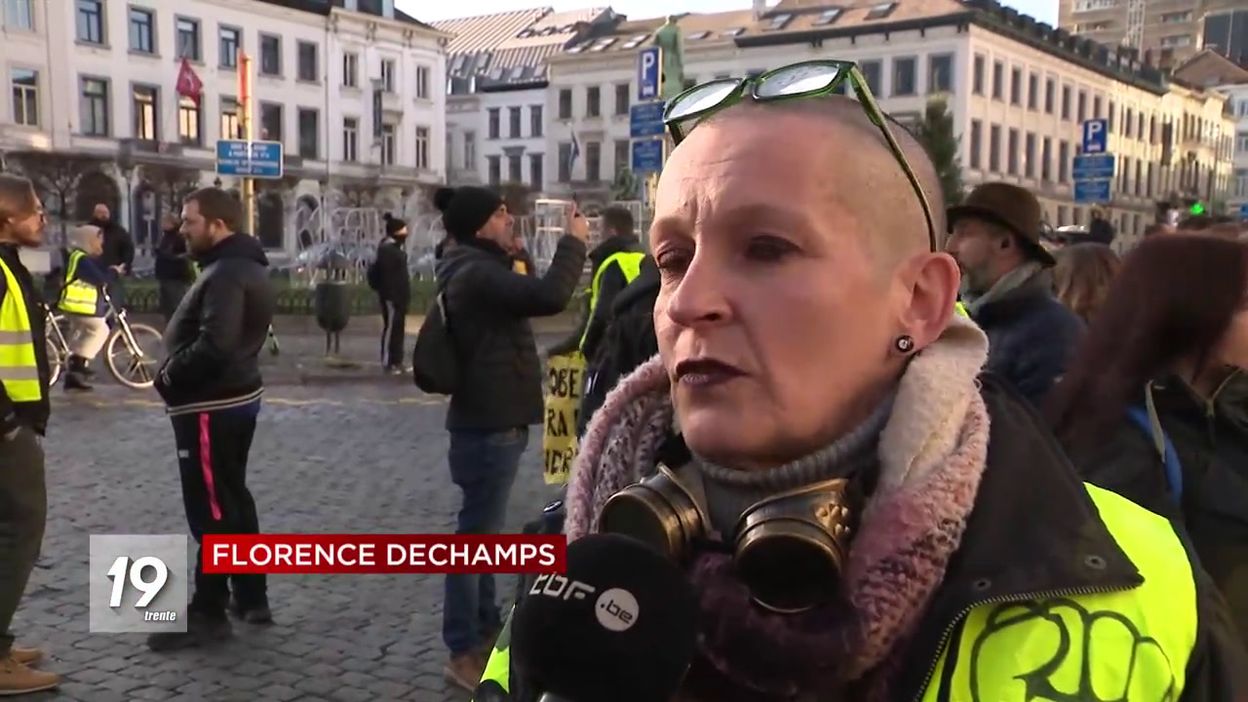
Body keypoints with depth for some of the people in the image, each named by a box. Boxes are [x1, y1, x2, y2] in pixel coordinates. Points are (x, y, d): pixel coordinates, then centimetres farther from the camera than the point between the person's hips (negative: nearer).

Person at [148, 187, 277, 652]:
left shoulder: (226, 274, -21)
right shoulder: (245, 267, 13)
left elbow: (213, 345, -32)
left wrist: (170, 375, -16)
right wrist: (177, 372, 8)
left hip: (211, 406, -11)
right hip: (236, 397, 11)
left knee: (211, 511, -3)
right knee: (233, 498, 18)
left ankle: (208, 613, 7)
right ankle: (251, 598, 28)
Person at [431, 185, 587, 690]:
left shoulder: (477, 270, 14)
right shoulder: (477, 273, -19)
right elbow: (549, 297, -30)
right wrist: (574, 242, -19)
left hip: (491, 420, 11)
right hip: (490, 425, -11)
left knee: (483, 532, 19)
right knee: (476, 535, -3)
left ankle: (486, 629, 33)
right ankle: (462, 652, 6)